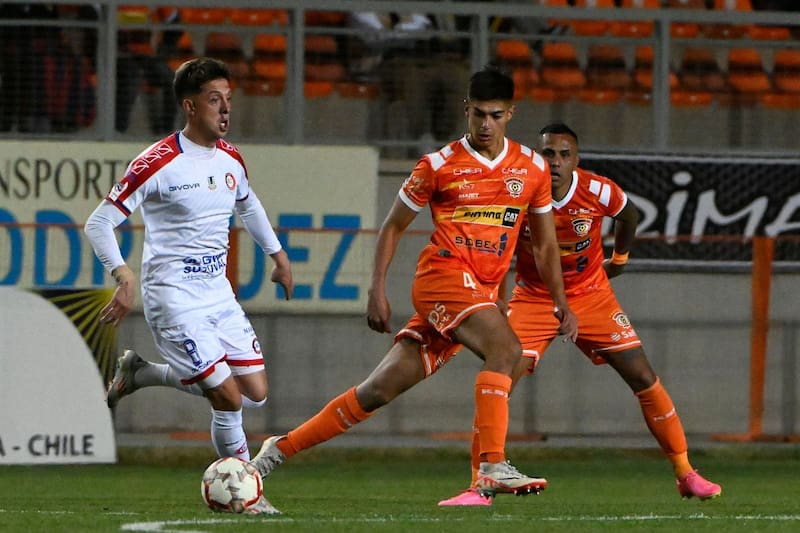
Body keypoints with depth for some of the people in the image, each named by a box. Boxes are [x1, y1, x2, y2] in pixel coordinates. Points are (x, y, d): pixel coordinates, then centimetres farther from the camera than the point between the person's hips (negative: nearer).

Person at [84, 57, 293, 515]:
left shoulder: (230, 159, 7)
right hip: (174, 299, -8)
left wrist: (277, 254, 27)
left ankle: (140, 374, 20)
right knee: (229, 399, -13)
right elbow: (99, 223, -13)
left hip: (219, 294, 8)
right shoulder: (158, 163, -15)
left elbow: (248, 204, 31)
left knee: (256, 393, 4)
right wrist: (125, 277, -26)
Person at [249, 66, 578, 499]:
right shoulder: (438, 166, -1)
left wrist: (560, 301, 9)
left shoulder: (532, 168, 10)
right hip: (443, 274, -5)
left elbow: (544, 243, 19)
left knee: (380, 390, 4)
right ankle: (493, 465, -34)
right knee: (505, 348, -29)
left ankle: (280, 448, 14)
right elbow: (393, 227, 6)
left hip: (482, 292, 5)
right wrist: (377, 291, -2)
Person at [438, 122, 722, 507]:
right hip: (533, 298, -1)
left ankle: (685, 475, 10)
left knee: (644, 378, -4)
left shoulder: (599, 192, -18)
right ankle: (478, 487, -11)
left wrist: (619, 257, 19)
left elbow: (628, 213, 7)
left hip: (591, 296, 1)